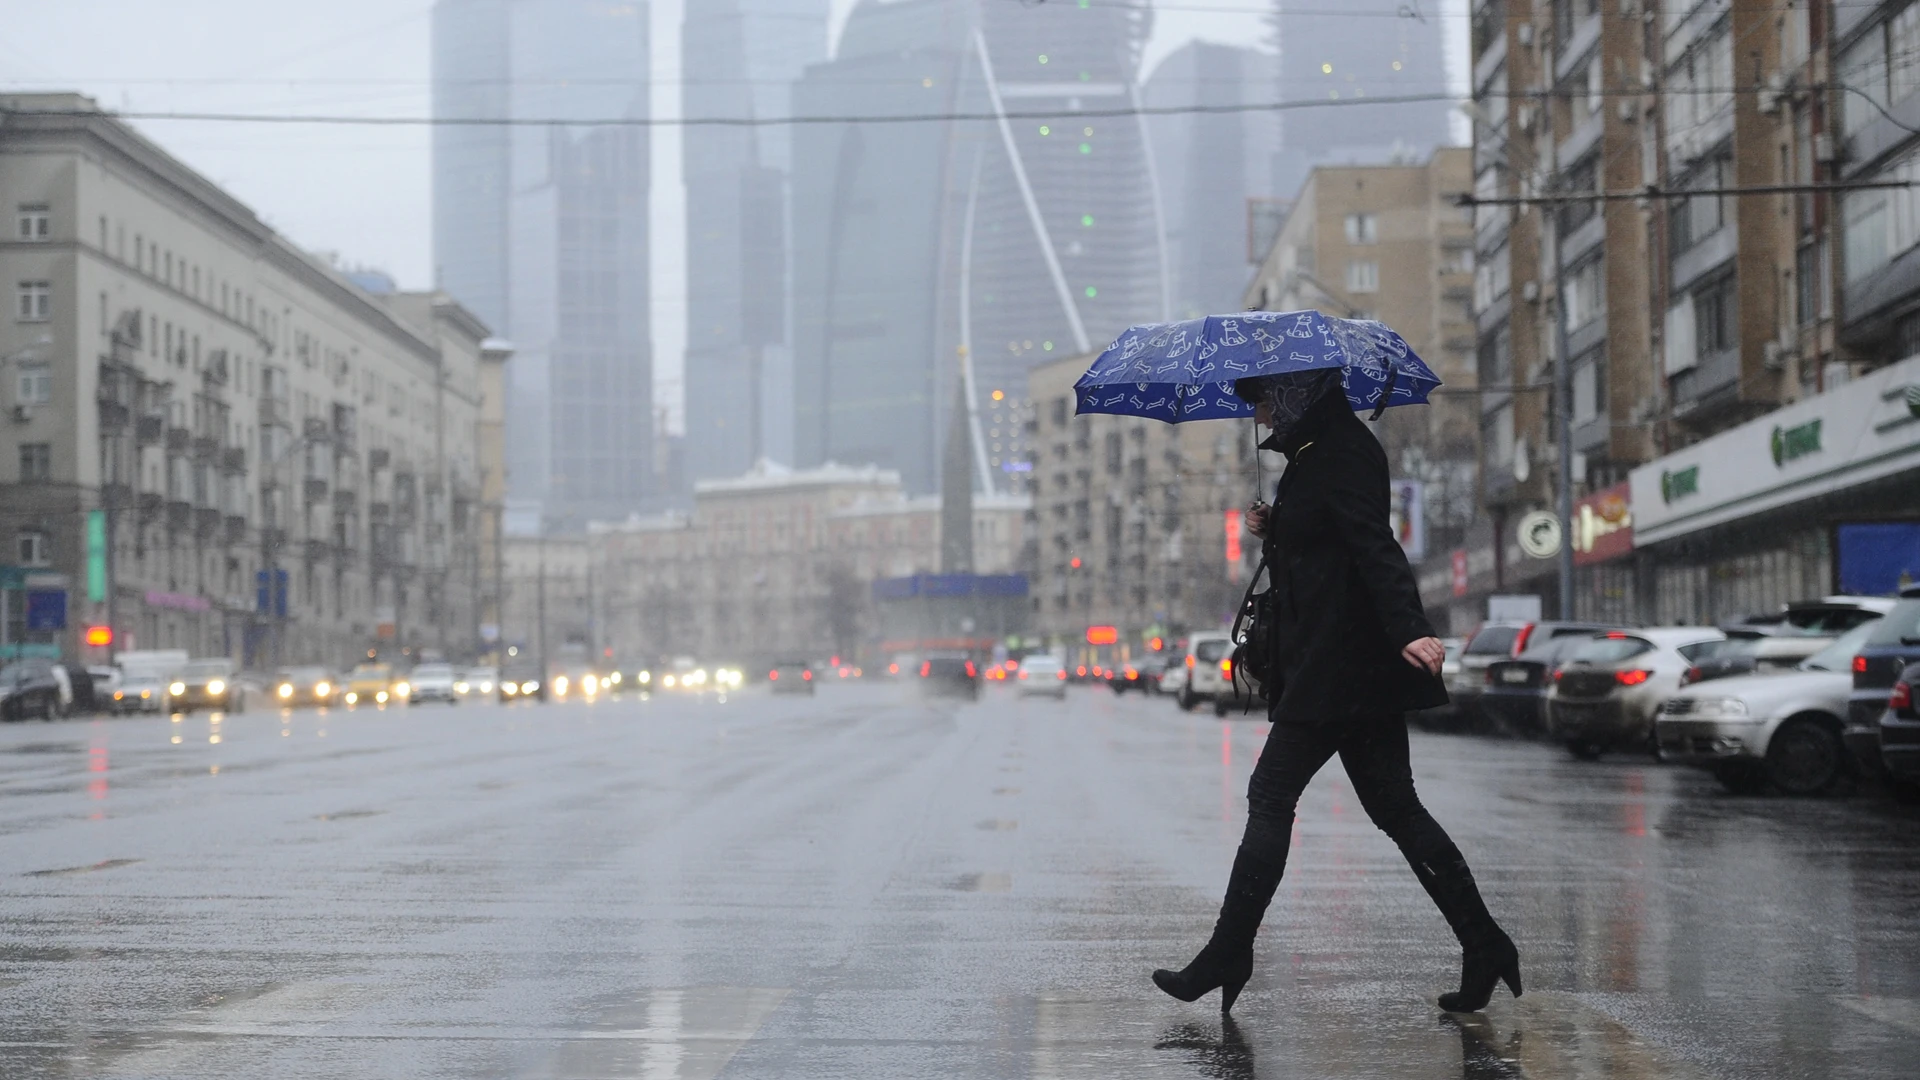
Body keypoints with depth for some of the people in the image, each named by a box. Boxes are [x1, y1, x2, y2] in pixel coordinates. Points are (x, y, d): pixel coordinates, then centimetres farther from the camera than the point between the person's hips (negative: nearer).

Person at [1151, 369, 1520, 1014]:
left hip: (1338, 665, -10)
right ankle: (1483, 944, 9)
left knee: (1271, 795, -4)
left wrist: (1408, 628, -37)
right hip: (1358, 670, 10)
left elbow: (1376, 545, -26)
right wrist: (1274, 532, 9)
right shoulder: (1322, 451, 18)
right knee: (1393, 806, 9)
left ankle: (1228, 956, 2)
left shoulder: (1341, 453, -13)